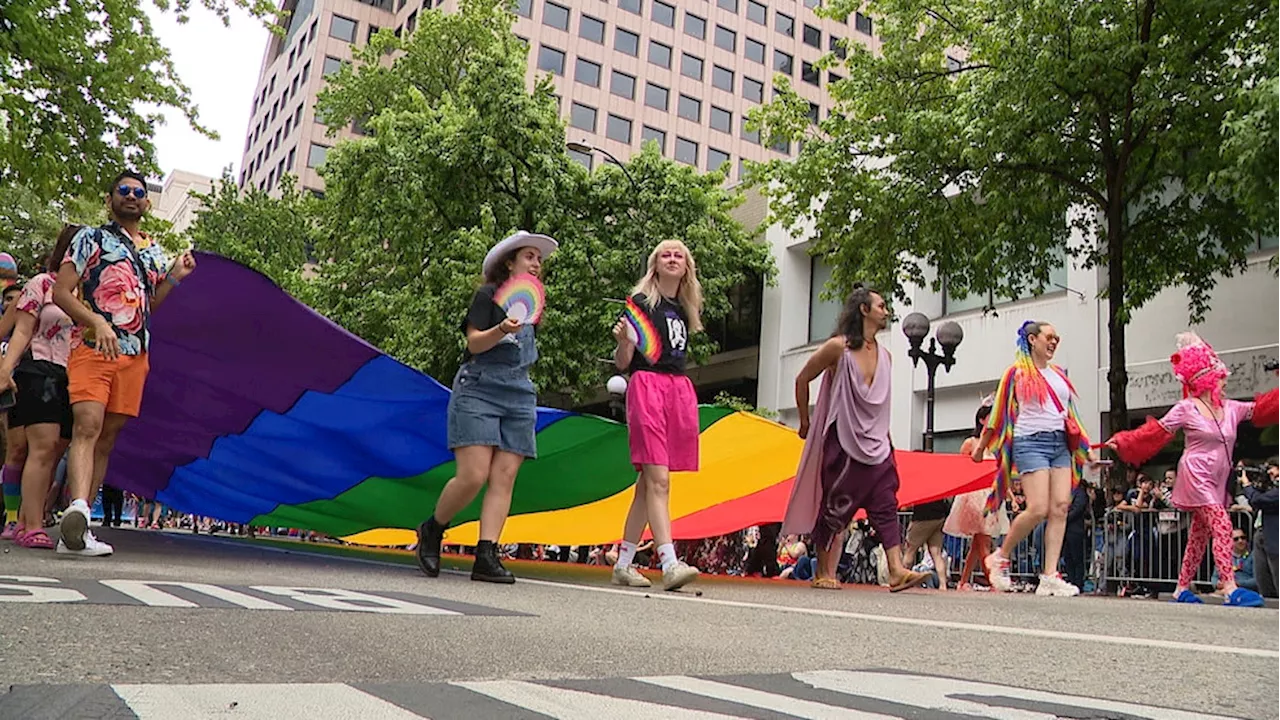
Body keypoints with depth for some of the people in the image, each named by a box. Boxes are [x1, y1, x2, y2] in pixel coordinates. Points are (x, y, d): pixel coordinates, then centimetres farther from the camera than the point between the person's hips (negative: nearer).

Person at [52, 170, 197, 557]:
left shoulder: (154, 251, 20)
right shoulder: (91, 238, 7)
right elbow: (61, 292, -1)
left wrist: (174, 276, 7)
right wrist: (97, 323, -18)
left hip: (135, 355, 5)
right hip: (92, 349, -5)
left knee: (107, 438, 3)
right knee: (87, 427, -23)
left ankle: (75, 531, 6)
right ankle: (78, 509, -39)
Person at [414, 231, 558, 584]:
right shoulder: (488, 295, 1)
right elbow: (474, 342, -10)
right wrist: (502, 329, -24)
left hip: (519, 395, 6)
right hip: (478, 389, -6)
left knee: (504, 478, -5)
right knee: (473, 475, -13)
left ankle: (486, 556, -6)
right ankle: (432, 530, 11)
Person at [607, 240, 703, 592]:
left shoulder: (683, 311, 20)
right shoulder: (641, 302, 2)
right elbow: (622, 362, -2)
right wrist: (623, 340, -22)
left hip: (680, 390, 6)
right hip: (647, 386, -6)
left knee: (647, 482, 6)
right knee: (658, 480, -15)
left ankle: (623, 564, 11)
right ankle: (670, 565, -21)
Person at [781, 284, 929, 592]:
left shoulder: (884, 355, 11)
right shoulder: (838, 347, -7)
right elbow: (802, 380, 2)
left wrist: (883, 434, 13)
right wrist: (805, 423, 8)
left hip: (876, 443, 5)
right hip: (841, 442, -5)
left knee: (886, 504, -5)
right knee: (835, 507, 1)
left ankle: (897, 571, -9)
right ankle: (823, 572, 11)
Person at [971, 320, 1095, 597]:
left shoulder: (1059, 374, 20)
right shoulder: (1017, 372, 4)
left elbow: (1070, 414, 23)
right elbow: (998, 414, 6)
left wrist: (1086, 449, 19)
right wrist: (981, 447, 8)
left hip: (1060, 444, 6)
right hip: (1031, 442, -6)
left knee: (1061, 507, -7)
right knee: (1038, 509, -16)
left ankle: (1050, 577, -7)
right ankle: (1000, 557, 3)